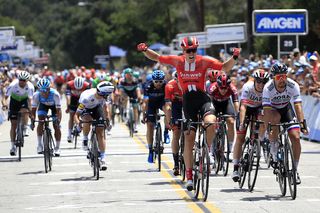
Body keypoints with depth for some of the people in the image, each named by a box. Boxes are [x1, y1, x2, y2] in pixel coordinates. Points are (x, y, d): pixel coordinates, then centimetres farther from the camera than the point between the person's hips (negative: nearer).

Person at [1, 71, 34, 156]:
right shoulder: (13, 85, -30)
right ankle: (13, 146, 0)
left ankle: (25, 129, -16)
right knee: (13, 124, -5)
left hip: (24, 100, 0)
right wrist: (4, 104, -51)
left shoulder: (30, 87, -29)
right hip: (14, 100, 0)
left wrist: (30, 110, -52)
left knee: (24, 111, -35)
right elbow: (5, 97, -31)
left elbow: (29, 100, -37)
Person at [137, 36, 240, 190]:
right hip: (188, 101, 1)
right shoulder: (177, 61, 0)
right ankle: (189, 175, 5)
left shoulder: (203, 61, -4)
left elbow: (225, 68, -2)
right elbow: (156, 58, 9)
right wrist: (145, 50, -7)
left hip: (203, 98, -1)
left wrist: (234, 57, -18)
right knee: (189, 138, -3)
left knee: (211, 123, -32)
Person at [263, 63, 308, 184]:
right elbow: (267, 110, -35)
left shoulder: (293, 86, -26)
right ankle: (273, 152, -22)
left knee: (296, 138, -15)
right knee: (276, 117, -39)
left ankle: (295, 170, 0)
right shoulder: (268, 88, -30)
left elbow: (298, 106, -30)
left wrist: (302, 124, -41)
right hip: (272, 110, -2)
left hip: (286, 109, 2)